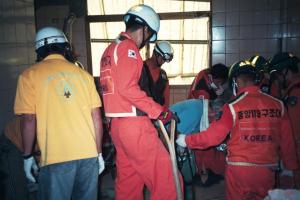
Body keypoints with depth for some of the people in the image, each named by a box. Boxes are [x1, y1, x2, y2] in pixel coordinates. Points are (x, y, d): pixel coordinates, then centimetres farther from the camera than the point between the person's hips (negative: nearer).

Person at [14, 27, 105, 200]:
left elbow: (28, 120, -4)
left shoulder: (30, 75, 1)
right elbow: (97, 118, 5)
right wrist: (99, 153, 13)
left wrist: (28, 156, 7)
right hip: (89, 154, 3)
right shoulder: (83, 74, 7)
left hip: (55, 157, -2)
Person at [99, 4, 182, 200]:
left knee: (129, 180, 18)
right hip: (133, 123, -10)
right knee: (164, 179, -5)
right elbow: (128, 88, -21)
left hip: (117, 123, 10)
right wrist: (159, 111, -15)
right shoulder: (128, 48, -9)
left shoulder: (110, 49, 19)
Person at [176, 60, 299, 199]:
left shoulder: (232, 106, -13)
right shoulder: (278, 105, -2)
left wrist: (186, 140, 2)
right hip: (267, 169, 3)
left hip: (239, 169, -3)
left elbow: (212, 136, -11)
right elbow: (287, 141, 3)